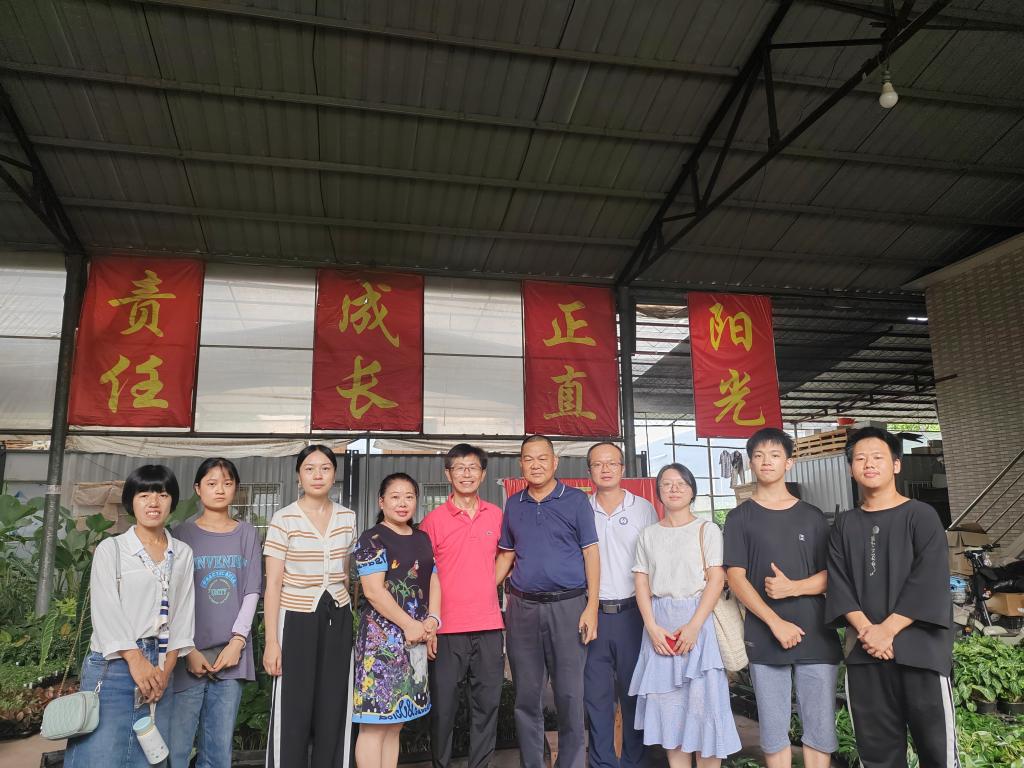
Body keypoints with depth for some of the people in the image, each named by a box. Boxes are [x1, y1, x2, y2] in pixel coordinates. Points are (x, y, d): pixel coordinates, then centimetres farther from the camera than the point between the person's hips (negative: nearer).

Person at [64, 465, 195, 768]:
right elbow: (105, 611, -8)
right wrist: (136, 661, -15)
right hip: (113, 663, -3)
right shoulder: (110, 549, 0)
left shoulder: (183, 553, 9)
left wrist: (167, 667, -4)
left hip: (160, 667, 3)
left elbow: (183, 612, 5)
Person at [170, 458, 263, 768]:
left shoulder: (247, 533, 9)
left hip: (231, 653, 2)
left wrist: (237, 642, -4)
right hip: (190, 654, -2)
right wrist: (188, 650, -7)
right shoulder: (183, 534, 2)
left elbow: (251, 592, 6)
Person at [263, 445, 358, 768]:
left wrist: (349, 619, 15)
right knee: (292, 710, 2)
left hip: (337, 619, 4)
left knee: (333, 709, 9)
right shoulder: (284, 519, -8)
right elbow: (273, 584, -8)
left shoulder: (347, 517, 4)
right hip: (297, 620, -4)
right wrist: (271, 641, -10)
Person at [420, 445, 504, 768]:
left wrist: (487, 586, 11)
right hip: (448, 629, -3)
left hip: (489, 626, 3)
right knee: (443, 703, 5)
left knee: (488, 702, 8)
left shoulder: (496, 515, 6)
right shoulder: (433, 520, -3)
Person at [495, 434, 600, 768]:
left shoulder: (576, 500, -1)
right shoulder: (513, 505, 10)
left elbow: (590, 553, -3)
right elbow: (506, 556, 15)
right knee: (526, 694, 11)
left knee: (569, 694, 2)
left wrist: (592, 606, -10)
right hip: (522, 606, 3)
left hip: (568, 605, -3)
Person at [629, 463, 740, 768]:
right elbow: (642, 583, 6)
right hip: (660, 625, 3)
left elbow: (716, 580, -6)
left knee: (703, 701, -3)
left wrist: (694, 626, -16)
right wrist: (652, 627, -8)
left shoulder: (707, 530, 2)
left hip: (698, 620, -3)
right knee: (667, 703, 5)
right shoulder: (648, 535, 12)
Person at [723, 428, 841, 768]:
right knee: (773, 733, 6)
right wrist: (776, 623, -13)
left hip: (816, 636, 1)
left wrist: (793, 587, -12)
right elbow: (736, 578, -3)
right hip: (765, 637, -1)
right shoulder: (740, 517, 4)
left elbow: (830, 575, 7)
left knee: (820, 730, 4)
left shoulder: (812, 517, 9)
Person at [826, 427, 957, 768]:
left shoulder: (921, 516, 0)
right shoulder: (844, 525, 11)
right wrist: (865, 630, -13)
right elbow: (838, 583, 3)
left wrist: (887, 630, -14)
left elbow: (929, 582, -9)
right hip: (864, 652, 3)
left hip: (919, 648, -3)